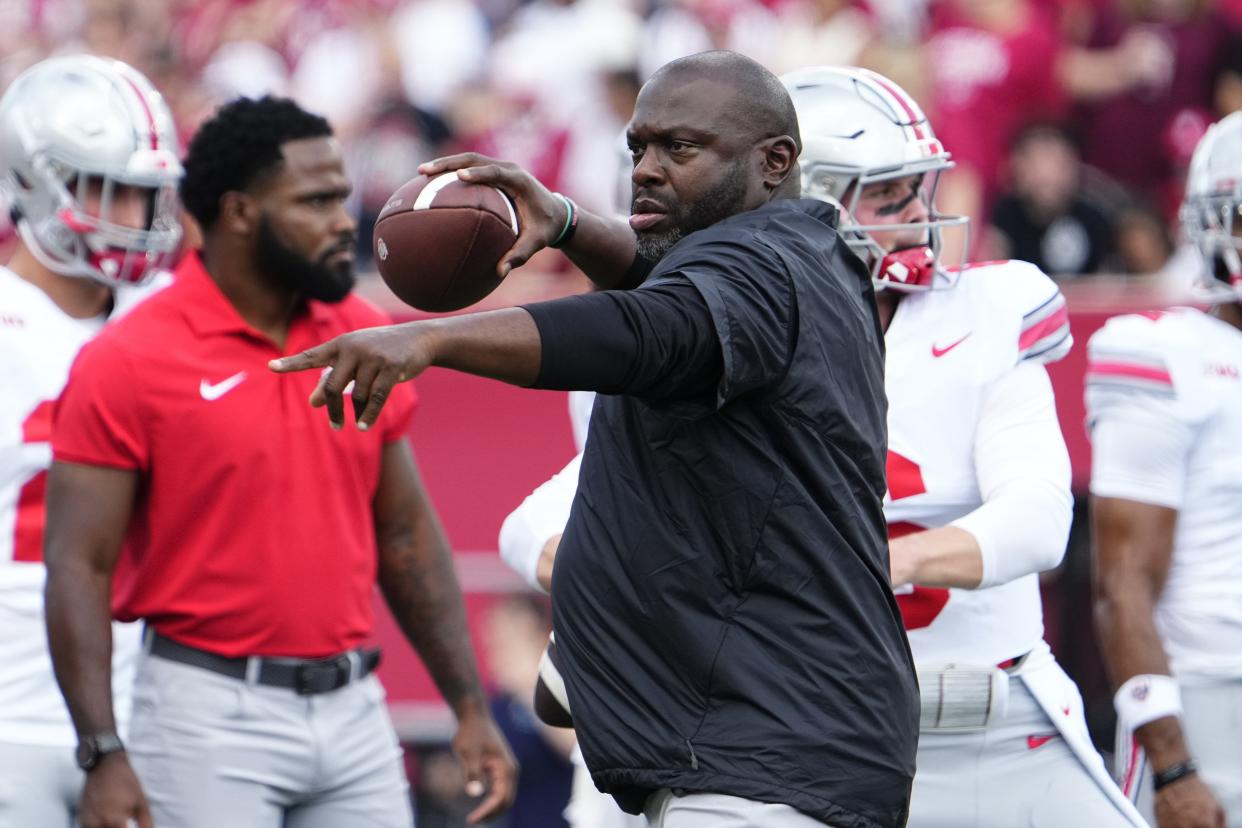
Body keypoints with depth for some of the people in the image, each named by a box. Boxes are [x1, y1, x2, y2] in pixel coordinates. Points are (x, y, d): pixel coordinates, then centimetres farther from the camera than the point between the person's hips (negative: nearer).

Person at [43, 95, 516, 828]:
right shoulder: (132, 363, -9)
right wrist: (104, 754, -18)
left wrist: (471, 707, 13)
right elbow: (80, 567, -10)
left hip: (353, 709, 5)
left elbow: (407, 537, 16)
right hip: (212, 713, -5)